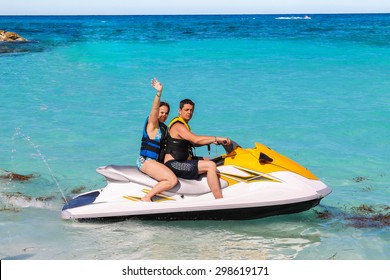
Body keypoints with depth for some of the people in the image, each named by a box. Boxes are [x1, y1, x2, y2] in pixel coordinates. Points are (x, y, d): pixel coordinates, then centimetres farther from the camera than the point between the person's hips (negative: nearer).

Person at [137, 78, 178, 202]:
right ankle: (146, 198, -16)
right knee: (173, 180, -23)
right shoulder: (152, 123, -7)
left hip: (157, 162, 9)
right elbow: (154, 109, -25)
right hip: (145, 161, -9)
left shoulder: (164, 127, 19)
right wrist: (159, 93, -41)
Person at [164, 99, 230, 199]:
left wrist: (212, 141, 5)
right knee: (210, 165, -20)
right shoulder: (178, 126, -15)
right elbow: (196, 139, -28)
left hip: (182, 161, 11)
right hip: (173, 165, -11)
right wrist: (217, 138, -25)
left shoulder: (184, 124, 19)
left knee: (210, 161, 17)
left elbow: (193, 143, 19)